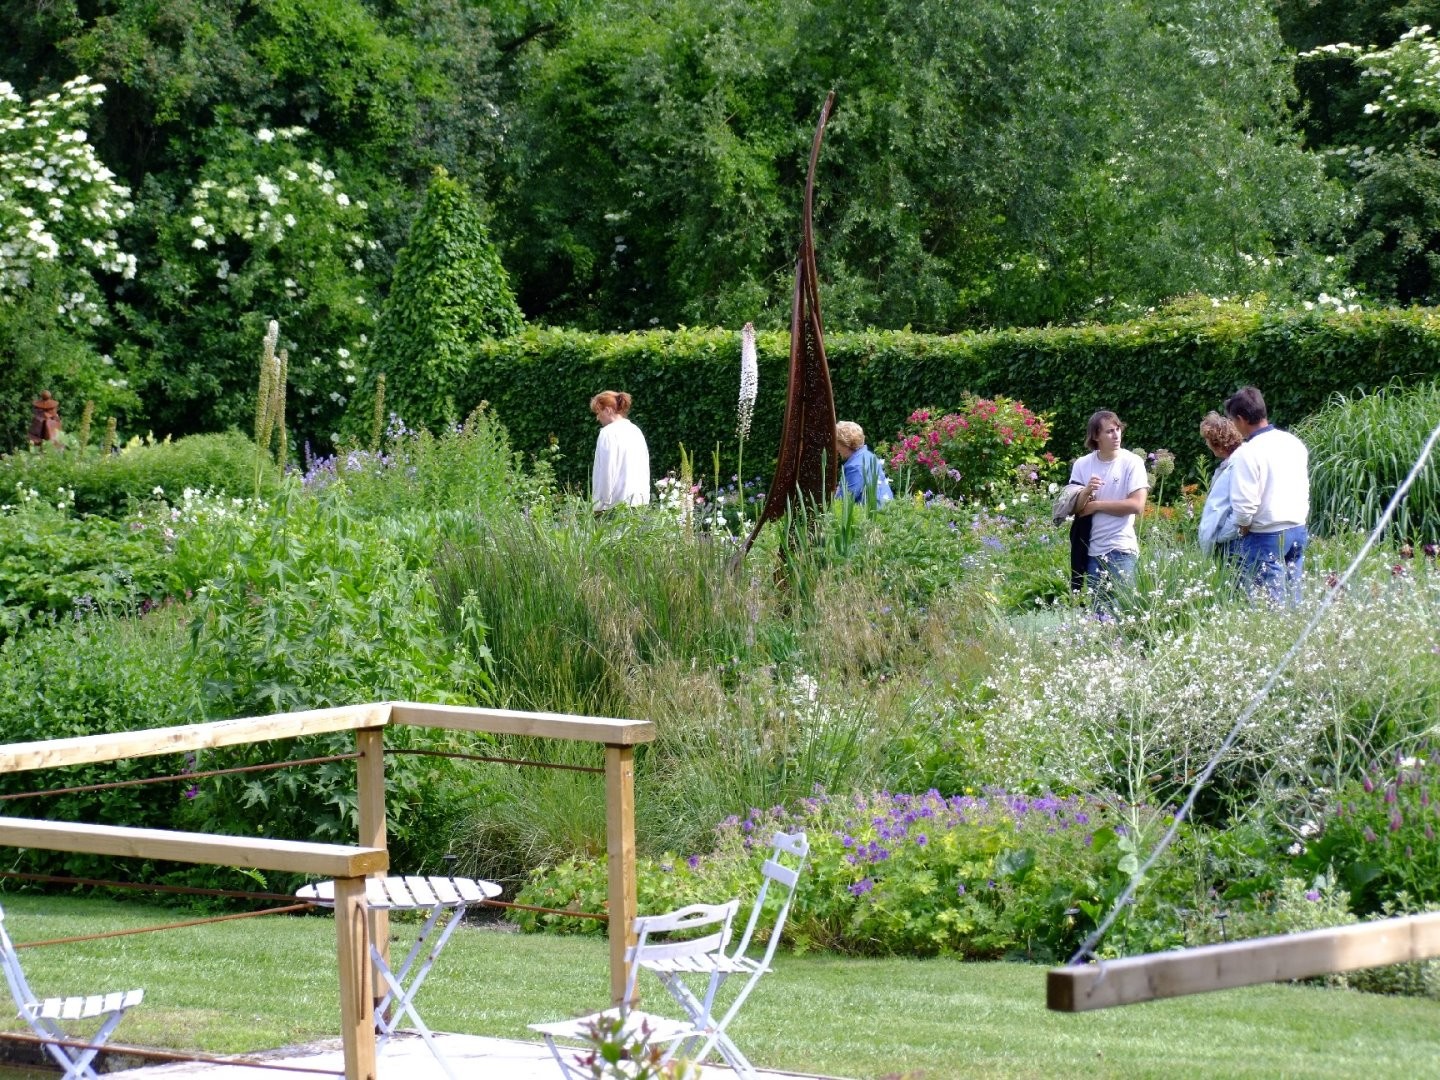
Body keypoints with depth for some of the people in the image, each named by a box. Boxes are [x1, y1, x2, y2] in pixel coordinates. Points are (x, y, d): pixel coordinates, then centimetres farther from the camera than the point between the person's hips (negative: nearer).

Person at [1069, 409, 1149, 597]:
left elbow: (1137, 505, -12)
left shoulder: (1132, 462, -4)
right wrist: (1086, 492, -18)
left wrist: (1095, 505, -7)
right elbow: (1073, 508, 3)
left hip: (1121, 550, -3)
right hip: (1093, 551, 3)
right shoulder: (1082, 465, 6)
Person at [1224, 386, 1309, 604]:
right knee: (1293, 597, 10)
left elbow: (1245, 504, -16)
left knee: (1271, 602, -4)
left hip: (1267, 536, -7)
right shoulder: (1294, 443, 9)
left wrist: (1242, 530, 0)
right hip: (1298, 530, 7)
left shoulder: (1247, 453, -14)